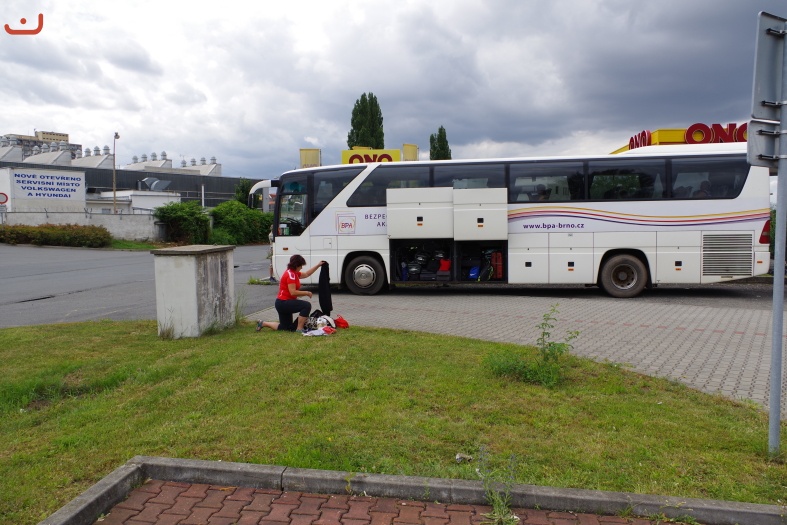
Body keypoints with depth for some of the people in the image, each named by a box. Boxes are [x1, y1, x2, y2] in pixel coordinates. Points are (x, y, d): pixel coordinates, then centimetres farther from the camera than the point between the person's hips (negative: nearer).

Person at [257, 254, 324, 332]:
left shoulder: (293, 273, 12)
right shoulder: (291, 274, -19)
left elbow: (306, 274, 25)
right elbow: (293, 292, -25)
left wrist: (318, 265, 23)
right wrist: (306, 293, -15)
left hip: (282, 303, 11)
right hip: (284, 303, -11)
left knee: (285, 327, 19)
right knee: (307, 305, -22)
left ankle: (263, 323, 21)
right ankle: (299, 329, -17)